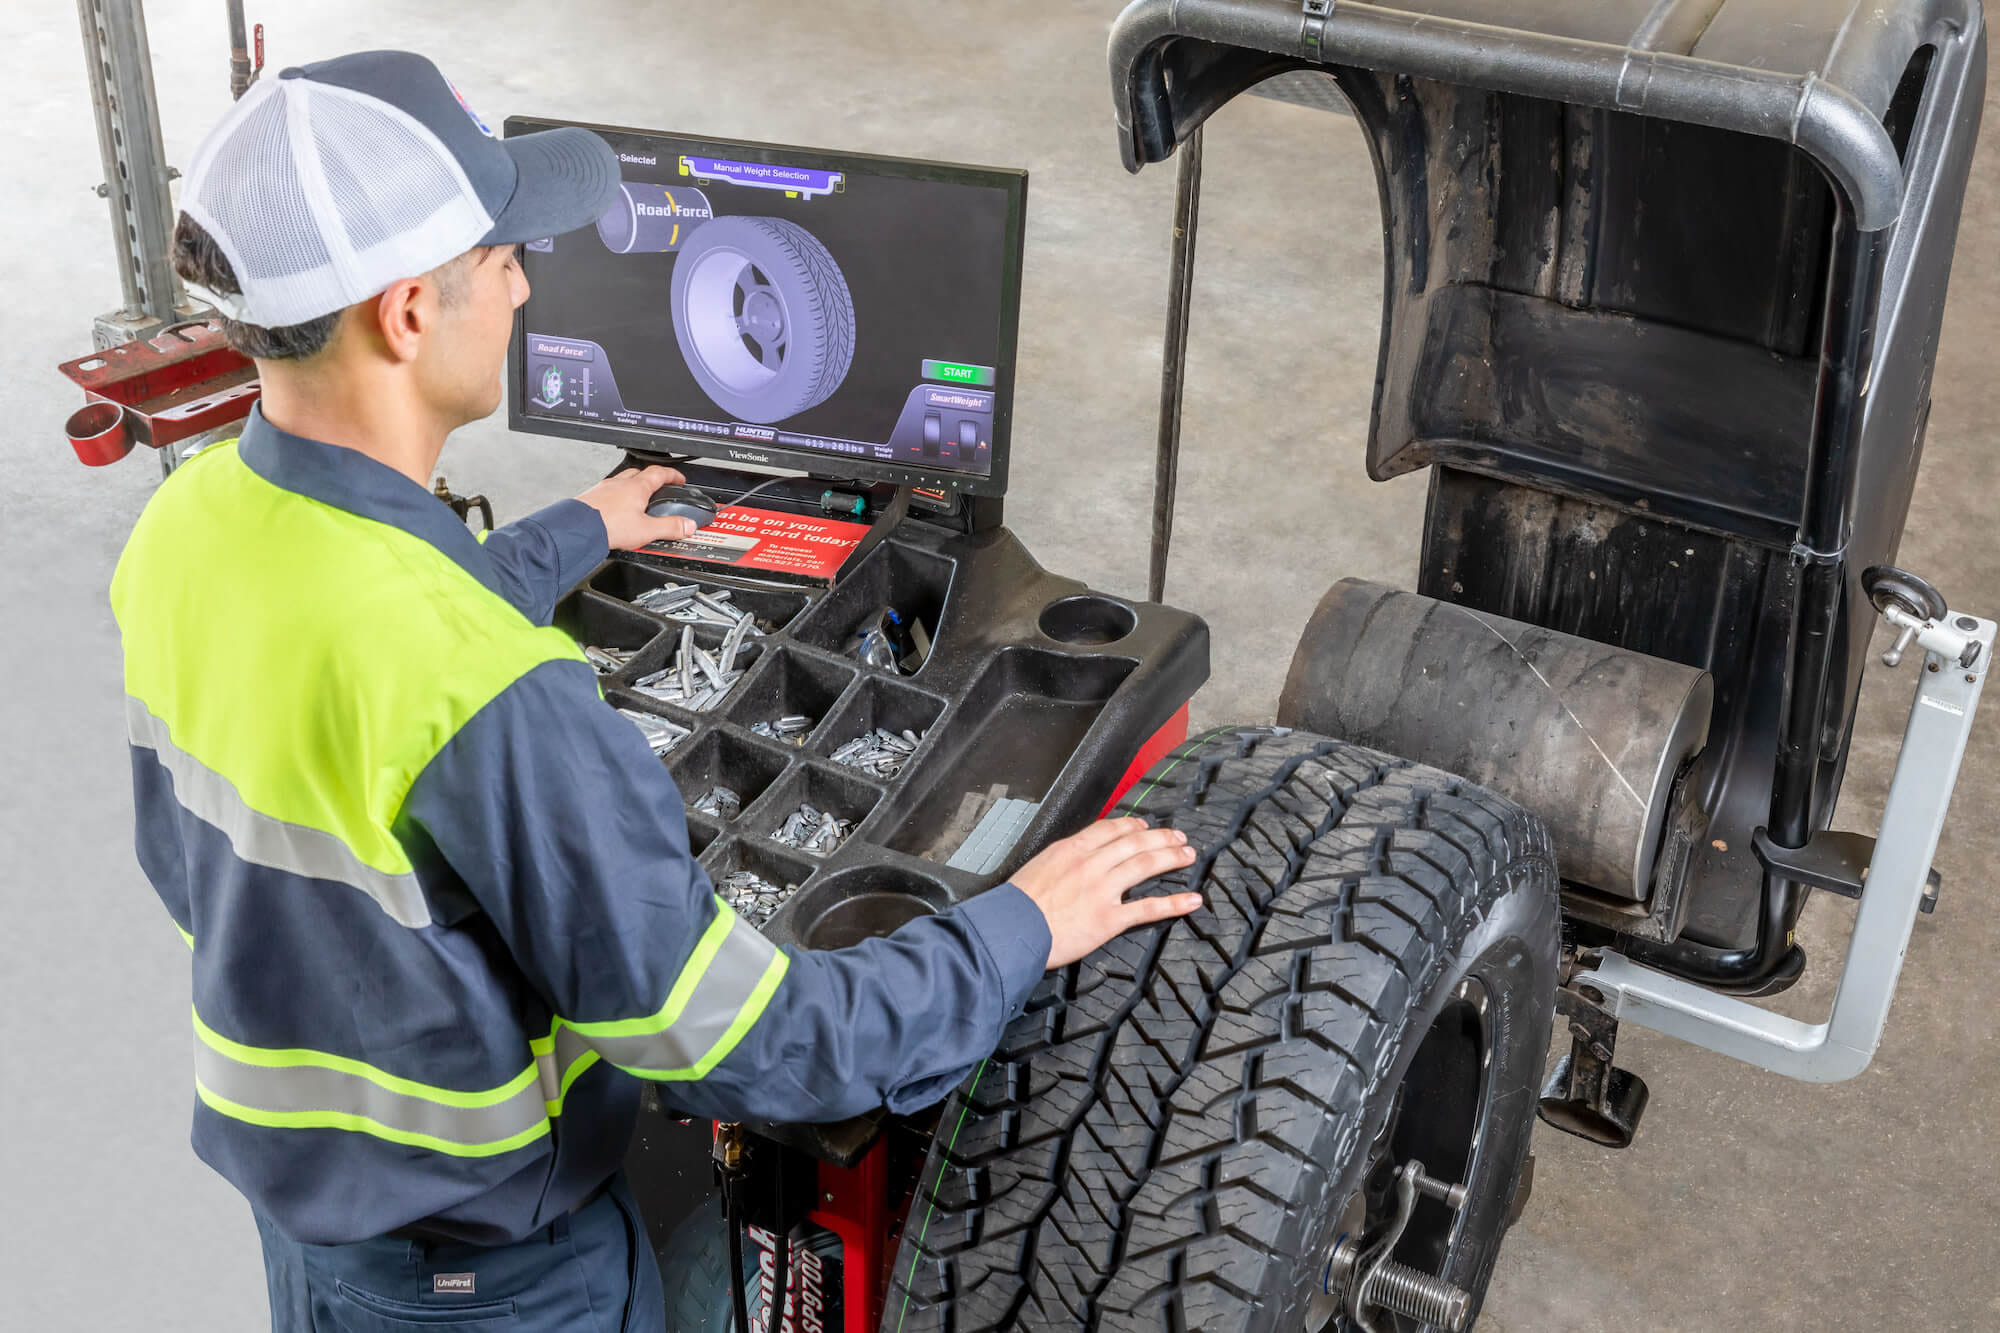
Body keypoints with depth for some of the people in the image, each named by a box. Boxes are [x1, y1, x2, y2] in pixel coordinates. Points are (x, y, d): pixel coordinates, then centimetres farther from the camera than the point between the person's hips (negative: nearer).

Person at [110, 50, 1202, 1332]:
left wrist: (567, 541, 27)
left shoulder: (187, 522, -11)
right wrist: (1021, 932, -18)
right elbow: (741, 1047, -31)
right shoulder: (483, 704, -38)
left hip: (289, 1182, 7)